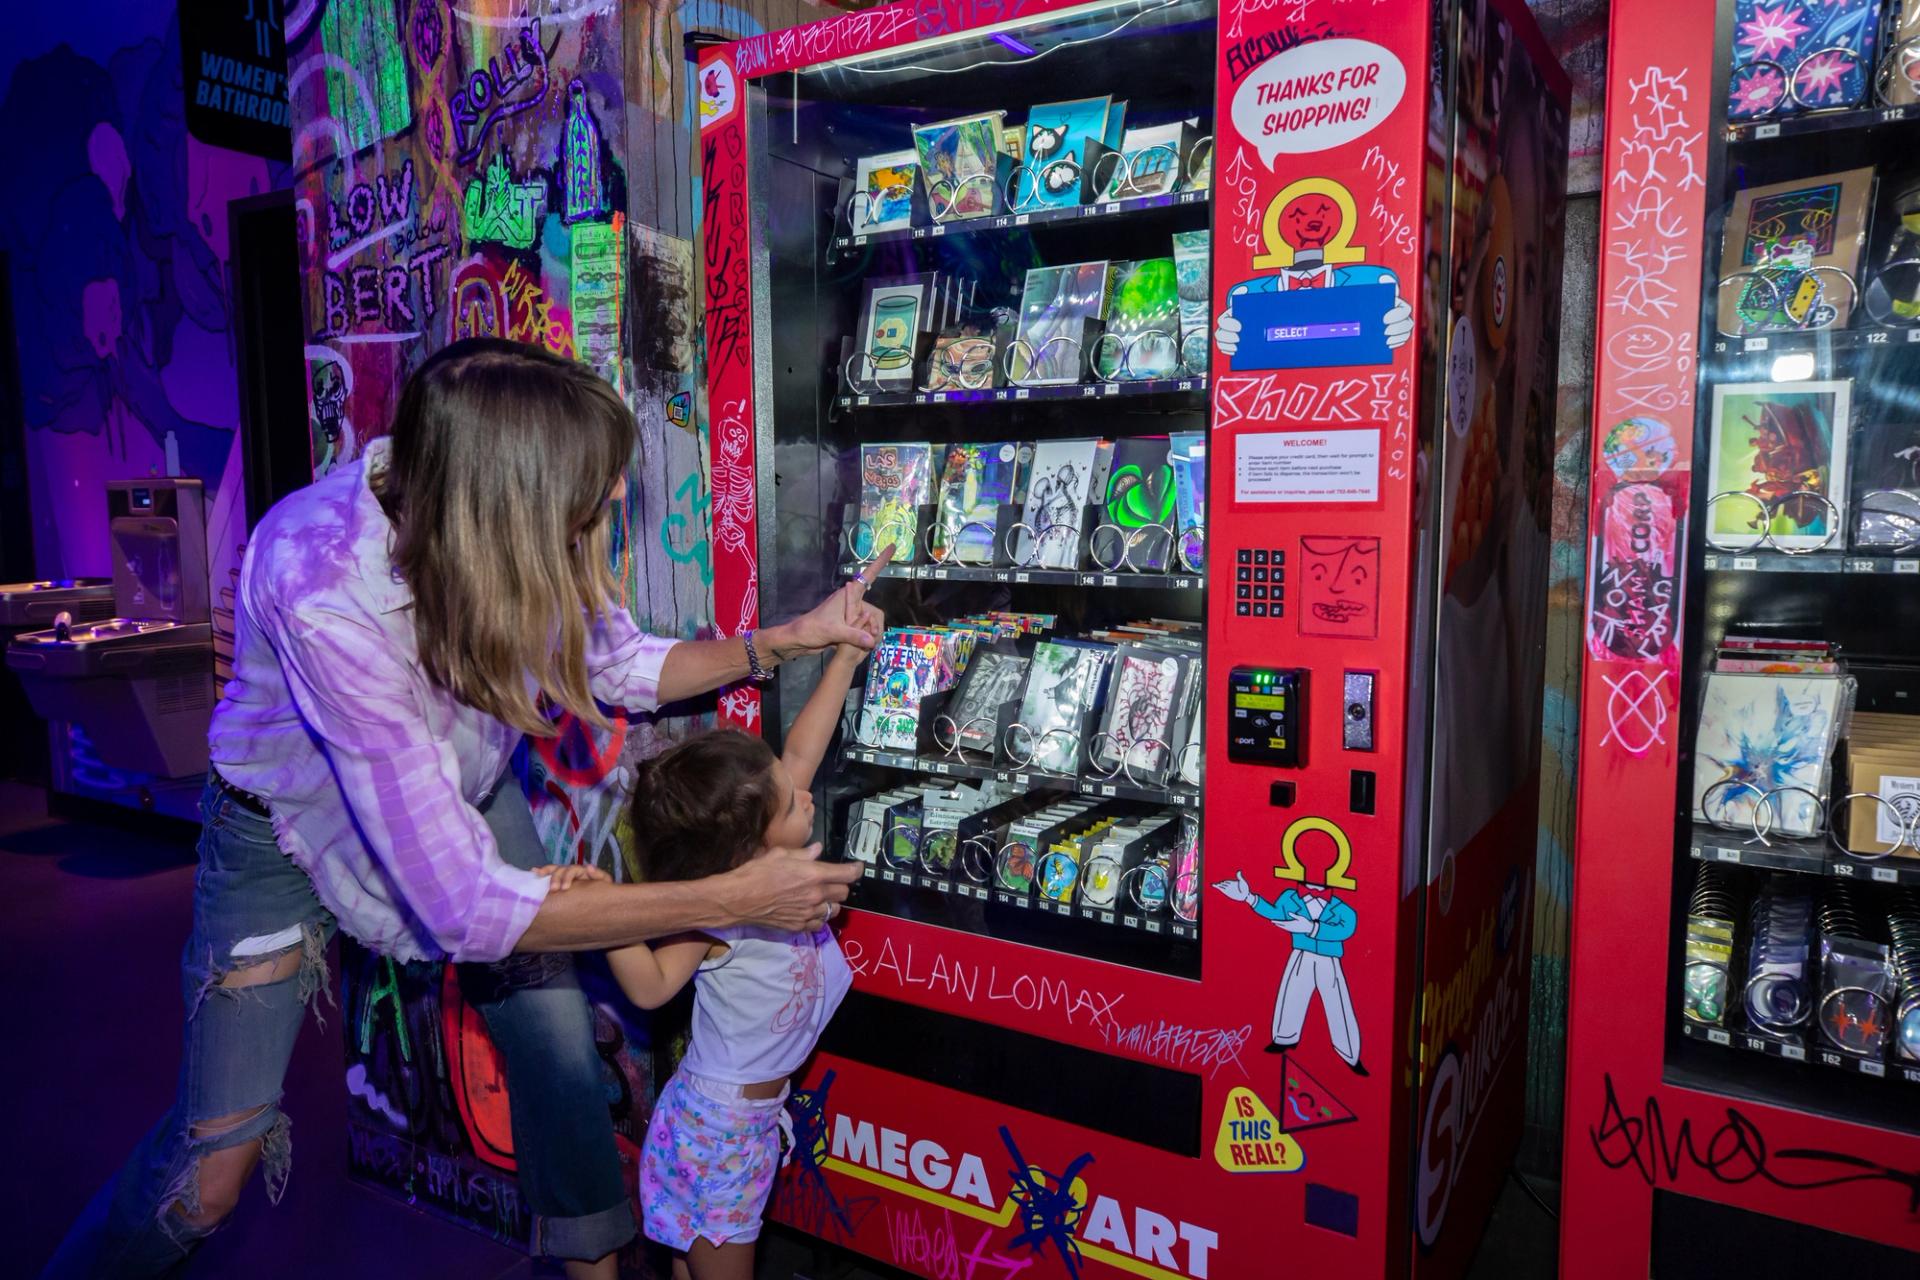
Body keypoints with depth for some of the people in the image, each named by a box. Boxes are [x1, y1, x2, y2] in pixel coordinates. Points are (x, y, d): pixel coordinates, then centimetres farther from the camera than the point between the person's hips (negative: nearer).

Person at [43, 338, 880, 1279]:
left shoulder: (518, 529, -25)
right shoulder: (324, 592, -41)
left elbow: (619, 665, -3)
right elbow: (464, 906, -39)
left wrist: (788, 640, -14)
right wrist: (732, 899, -37)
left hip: (464, 787, 5)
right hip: (292, 821, -4)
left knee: (556, 1034, 1)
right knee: (214, 1167, -4)